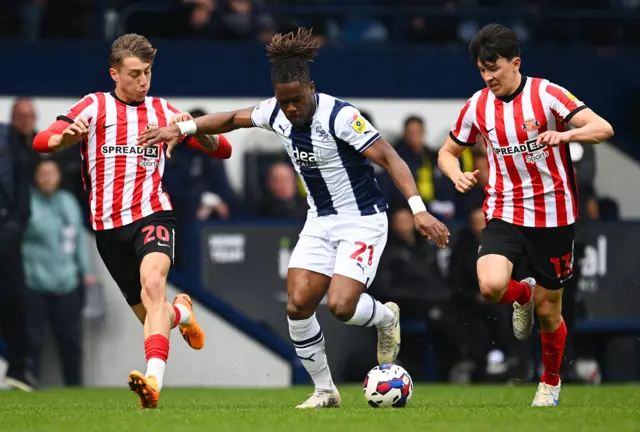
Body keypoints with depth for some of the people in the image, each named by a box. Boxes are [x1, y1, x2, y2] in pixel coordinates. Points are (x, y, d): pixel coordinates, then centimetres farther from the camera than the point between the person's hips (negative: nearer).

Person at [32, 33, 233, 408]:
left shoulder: (162, 111, 8)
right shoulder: (95, 106, 5)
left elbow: (222, 150, 7)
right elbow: (41, 142, -7)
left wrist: (195, 129, -15)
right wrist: (67, 135, -30)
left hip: (152, 215, -2)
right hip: (108, 226, 2)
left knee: (153, 283, -31)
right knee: (150, 316, 8)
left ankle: (154, 379, -45)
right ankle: (181, 312, 46)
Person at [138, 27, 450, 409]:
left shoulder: (339, 117, -24)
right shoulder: (276, 113, -4)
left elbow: (389, 157, -26)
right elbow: (233, 119, 14)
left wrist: (418, 209, -35)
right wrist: (182, 128, 7)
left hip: (363, 220, -6)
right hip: (321, 220, 6)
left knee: (341, 305, -20)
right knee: (298, 306, -5)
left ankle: (387, 319, 16)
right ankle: (325, 391, 11)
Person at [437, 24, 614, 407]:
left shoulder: (546, 95, -12)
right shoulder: (477, 107, -1)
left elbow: (603, 128, -20)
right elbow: (448, 152, 14)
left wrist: (564, 134, -39)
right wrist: (458, 175, -9)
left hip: (553, 215, -2)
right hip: (505, 213, 2)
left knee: (548, 311, 7)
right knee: (491, 285, -26)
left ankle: (551, 382, 34)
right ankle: (523, 294, 12)